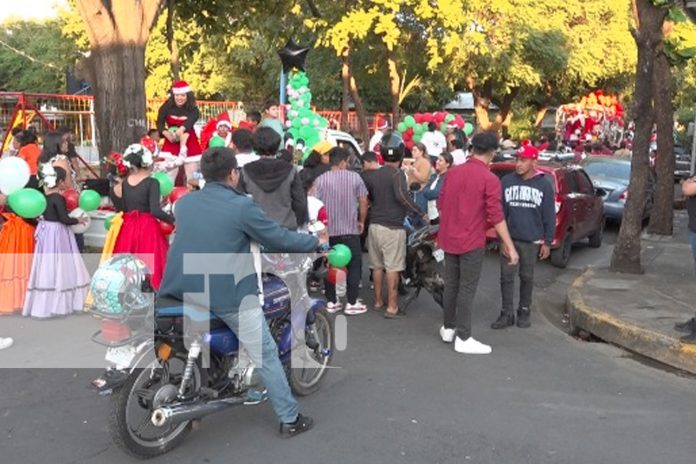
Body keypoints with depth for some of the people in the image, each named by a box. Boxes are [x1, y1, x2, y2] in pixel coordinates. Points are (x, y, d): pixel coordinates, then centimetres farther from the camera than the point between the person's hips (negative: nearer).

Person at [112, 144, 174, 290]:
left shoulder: (124, 183, 5)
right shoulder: (152, 183, -12)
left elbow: (122, 208, 9)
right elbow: (155, 211, -21)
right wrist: (173, 220, -10)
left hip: (127, 229, 6)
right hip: (147, 229, -6)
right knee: (150, 269, 1)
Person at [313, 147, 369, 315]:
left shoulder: (320, 179, -1)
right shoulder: (355, 177, -3)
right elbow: (363, 202, -3)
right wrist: (361, 221, 12)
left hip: (328, 230, 2)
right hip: (350, 230, -2)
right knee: (354, 266, 7)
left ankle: (331, 302, 15)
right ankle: (352, 303, 7)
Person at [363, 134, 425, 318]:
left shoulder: (372, 175, 7)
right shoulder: (397, 174, -12)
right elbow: (401, 194, -29)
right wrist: (419, 212, -22)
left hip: (374, 225, 6)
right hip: (392, 227, -6)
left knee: (377, 265, 15)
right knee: (392, 268, -1)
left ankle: (378, 301, 26)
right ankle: (392, 307, 2)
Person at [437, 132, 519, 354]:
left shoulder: (453, 173, 5)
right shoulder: (490, 179, -14)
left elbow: (440, 205, 13)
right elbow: (496, 216, -17)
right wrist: (510, 246, -13)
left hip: (449, 239, 6)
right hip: (471, 242, -6)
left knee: (451, 285, 17)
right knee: (467, 290, 0)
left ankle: (448, 328, 28)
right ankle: (463, 339, 6)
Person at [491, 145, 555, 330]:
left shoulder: (544, 184, -2)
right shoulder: (507, 181, 0)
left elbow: (549, 216, 1)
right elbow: (500, 210, 4)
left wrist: (547, 242, -1)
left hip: (532, 240, -1)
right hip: (509, 238, 1)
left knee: (527, 277, 11)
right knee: (506, 276, 2)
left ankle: (524, 311, 25)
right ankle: (507, 314, 10)